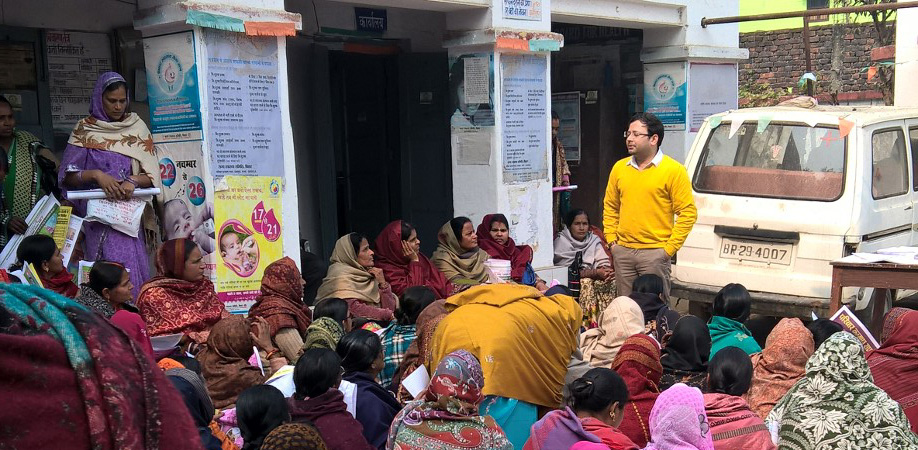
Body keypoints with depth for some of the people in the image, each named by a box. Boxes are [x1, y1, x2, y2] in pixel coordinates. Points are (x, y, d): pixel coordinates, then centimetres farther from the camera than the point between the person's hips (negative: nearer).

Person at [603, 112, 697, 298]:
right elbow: (610, 207, 18)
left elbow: (688, 213, -7)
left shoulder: (674, 170, -4)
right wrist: (611, 240, 8)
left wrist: (669, 248, -11)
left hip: (654, 253, -5)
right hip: (622, 252, 5)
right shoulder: (619, 168, 11)